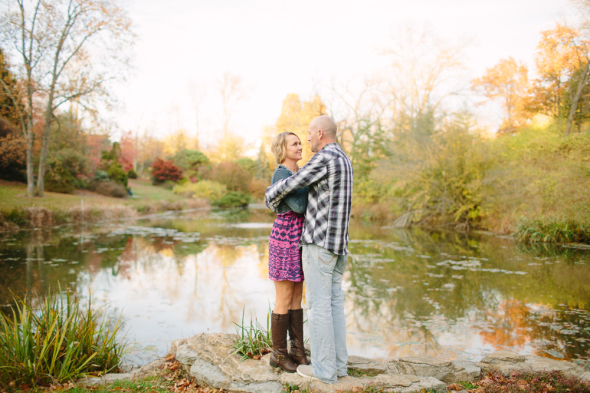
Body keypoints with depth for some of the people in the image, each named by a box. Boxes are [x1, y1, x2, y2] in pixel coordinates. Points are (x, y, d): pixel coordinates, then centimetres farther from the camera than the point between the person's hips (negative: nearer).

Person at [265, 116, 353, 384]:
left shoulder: (325, 158, -14)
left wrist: (270, 197, 12)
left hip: (319, 241, -9)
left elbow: (290, 184, -10)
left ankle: (324, 368, 6)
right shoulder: (344, 161, 18)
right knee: (333, 302, 13)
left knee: (318, 304, -2)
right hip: (337, 242, 9)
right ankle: (338, 362, 18)